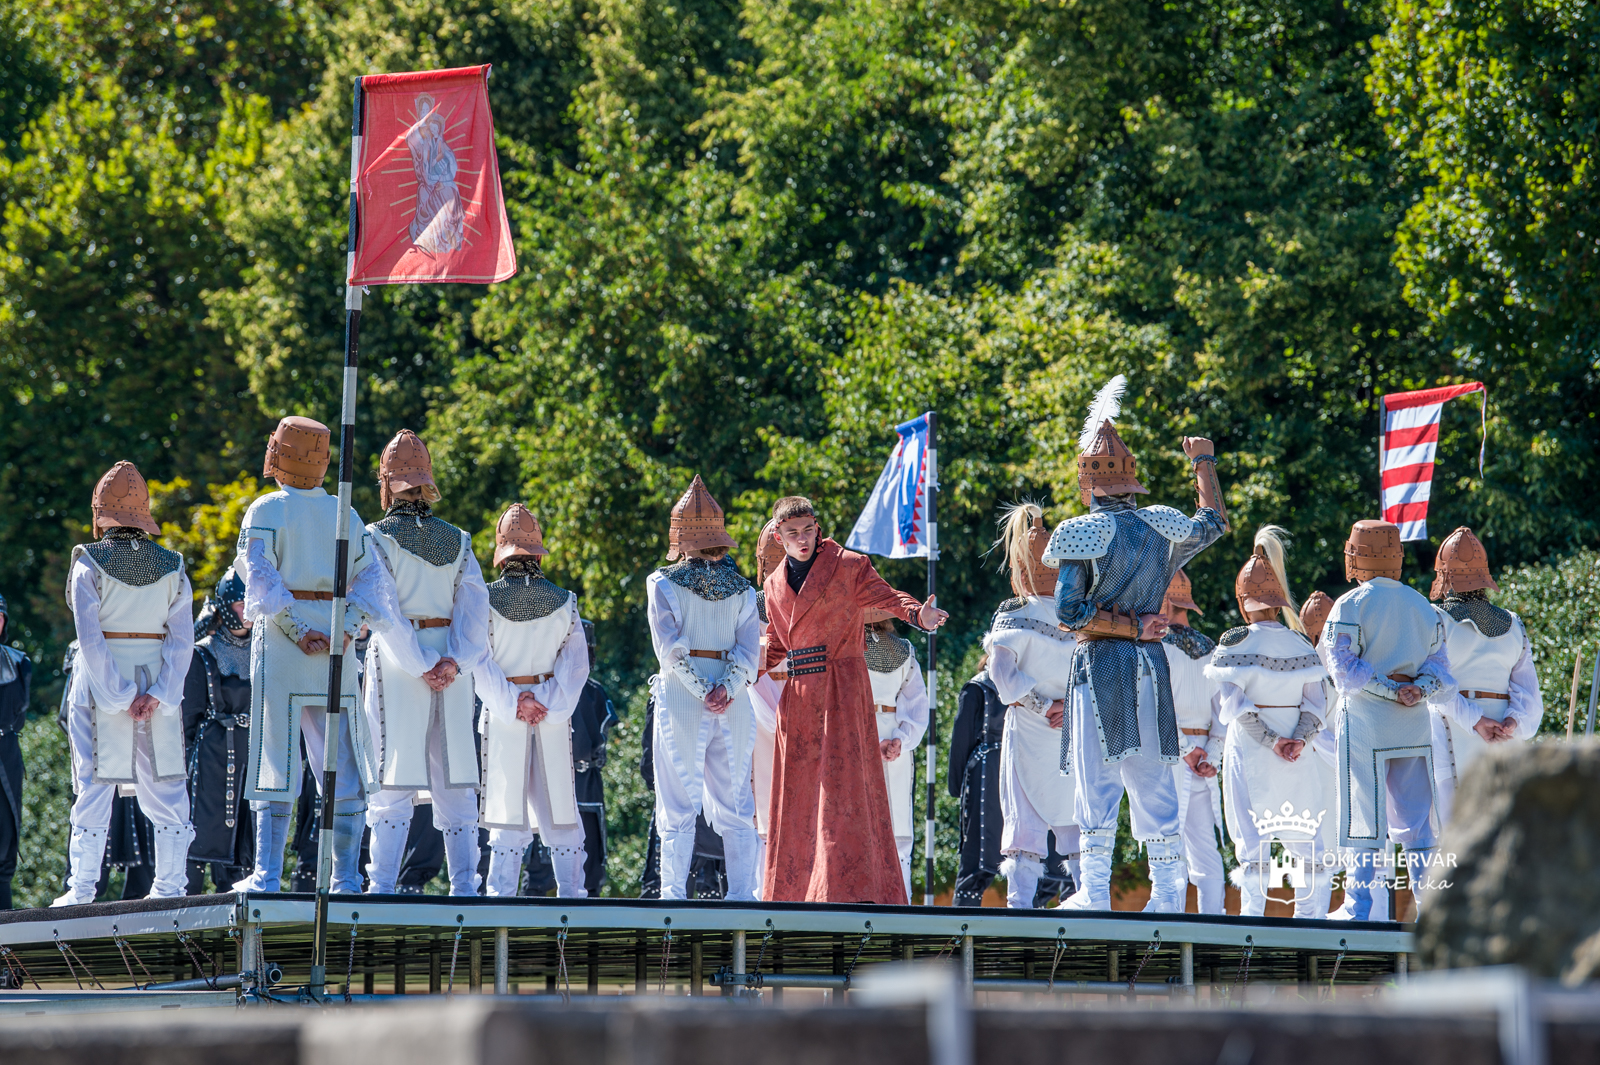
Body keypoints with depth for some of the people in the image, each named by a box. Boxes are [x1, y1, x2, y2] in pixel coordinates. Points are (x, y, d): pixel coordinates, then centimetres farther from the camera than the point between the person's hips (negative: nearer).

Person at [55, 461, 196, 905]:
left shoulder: (90, 563, -7)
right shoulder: (172, 567, 3)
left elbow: (90, 636, -14)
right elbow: (182, 638, -5)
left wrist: (119, 696, -13)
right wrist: (157, 694, -10)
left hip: (101, 683, -3)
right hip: (159, 684, 3)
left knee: (94, 786, 1)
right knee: (163, 786, 7)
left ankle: (82, 889, 0)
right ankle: (170, 884, 7)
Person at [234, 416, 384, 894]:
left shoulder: (267, 510, 0)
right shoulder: (347, 515, 13)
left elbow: (261, 578, -12)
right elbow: (368, 580, 3)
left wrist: (296, 632, -14)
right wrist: (346, 630, -6)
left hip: (281, 648, -3)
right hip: (337, 649, 3)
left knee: (277, 761, -4)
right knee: (343, 765, 5)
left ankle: (267, 874, -9)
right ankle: (346, 876, 3)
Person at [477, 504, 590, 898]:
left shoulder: (486, 600, -6)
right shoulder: (563, 602, 0)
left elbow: (479, 662, -10)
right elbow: (576, 663, -4)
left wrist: (513, 704, -10)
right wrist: (549, 705, -8)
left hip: (503, 718, -1)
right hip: (555, 716, 1)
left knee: (508, 811, 1)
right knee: (559, 810, 8)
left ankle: (500, 895, -3)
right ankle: (571, 892, 8)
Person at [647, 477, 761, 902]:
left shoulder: (663, 584, -2)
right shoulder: (741, 589, 9)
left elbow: (670, 647, -11)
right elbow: (749, 649, -1)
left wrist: (701, 692, -13)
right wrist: (726, 689, -11)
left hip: (681, 701, -3)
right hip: (735, 705, 3)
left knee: (678, 807, -1)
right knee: (733, 806, 8)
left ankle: (673, 895, -6)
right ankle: (742, 894, 2)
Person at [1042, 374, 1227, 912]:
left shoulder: (1081, 534, -7)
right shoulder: (1162, 527, 7)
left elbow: (1068, 611, -15)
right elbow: (1213, 523, 29)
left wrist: (1128, 625, -8)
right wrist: (1204, 462, 40)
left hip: (1099, 664, -4)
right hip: (1151, 666, 4)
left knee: (1097, 780, -3)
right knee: (1153, 784, 7)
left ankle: (1095, 891, -5)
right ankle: (1167, 892, 3)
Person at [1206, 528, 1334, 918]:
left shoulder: (1236, 643, -5)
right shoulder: (1302, 645, 7)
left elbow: (1235, 703, -12)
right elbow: (1315, 703, 1)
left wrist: (1270, 740, -13)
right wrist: (1299, 739, -10)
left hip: (1251, 751, -3)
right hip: (1299, 761, 3)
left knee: (1253, 842, -4)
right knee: (1307, 841, 8)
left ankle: (1253, 915, -11)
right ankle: (1311, 917, 6)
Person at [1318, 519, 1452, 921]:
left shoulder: (1350, 605, -7)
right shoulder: (1423, 606, 9)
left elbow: (1342, 668, -14)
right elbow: (1439, 662, 5)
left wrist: (1390, 689, -12)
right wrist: (1419, 688, -10)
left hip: (1365, 722, -4)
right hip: (1415, 724, 4)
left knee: (1362, 818, -1)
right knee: (1416, 817, 8)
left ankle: (1358, 906, -1)